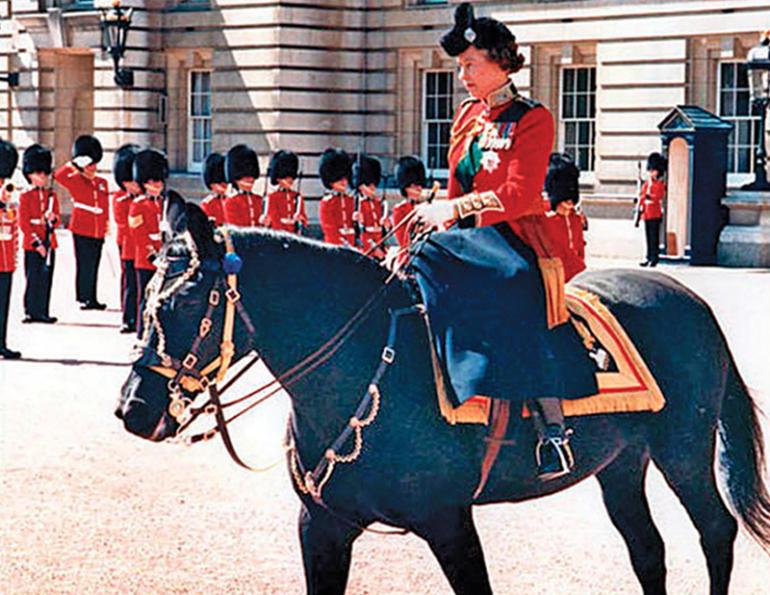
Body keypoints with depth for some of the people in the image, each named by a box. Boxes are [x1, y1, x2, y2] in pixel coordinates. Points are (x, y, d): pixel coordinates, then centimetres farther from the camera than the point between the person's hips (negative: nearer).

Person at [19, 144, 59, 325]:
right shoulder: (25, 197, -3)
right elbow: (23, 223, -7)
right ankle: (31, 312, 3)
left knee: (46, 279, 4)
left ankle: (42, 312, 10)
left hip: (49, 244, 4)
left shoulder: (52, 196, 11)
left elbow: (57, 219, 11)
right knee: (33, 279, -3)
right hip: (32, 245, -4)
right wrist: (37, 243, -13)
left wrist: (52, 218, -14)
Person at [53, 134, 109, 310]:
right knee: (84, 265, -5)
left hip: (98, 231, 5)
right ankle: (83, 298, -1)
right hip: (82, 230, -5)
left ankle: (92, 298, 14)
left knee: (94, 266, 9)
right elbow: (58, 176, -18)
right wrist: (73, 164, -20)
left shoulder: (102, 183, 14)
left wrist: (105, 226, 18)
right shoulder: (75, 180, -1)